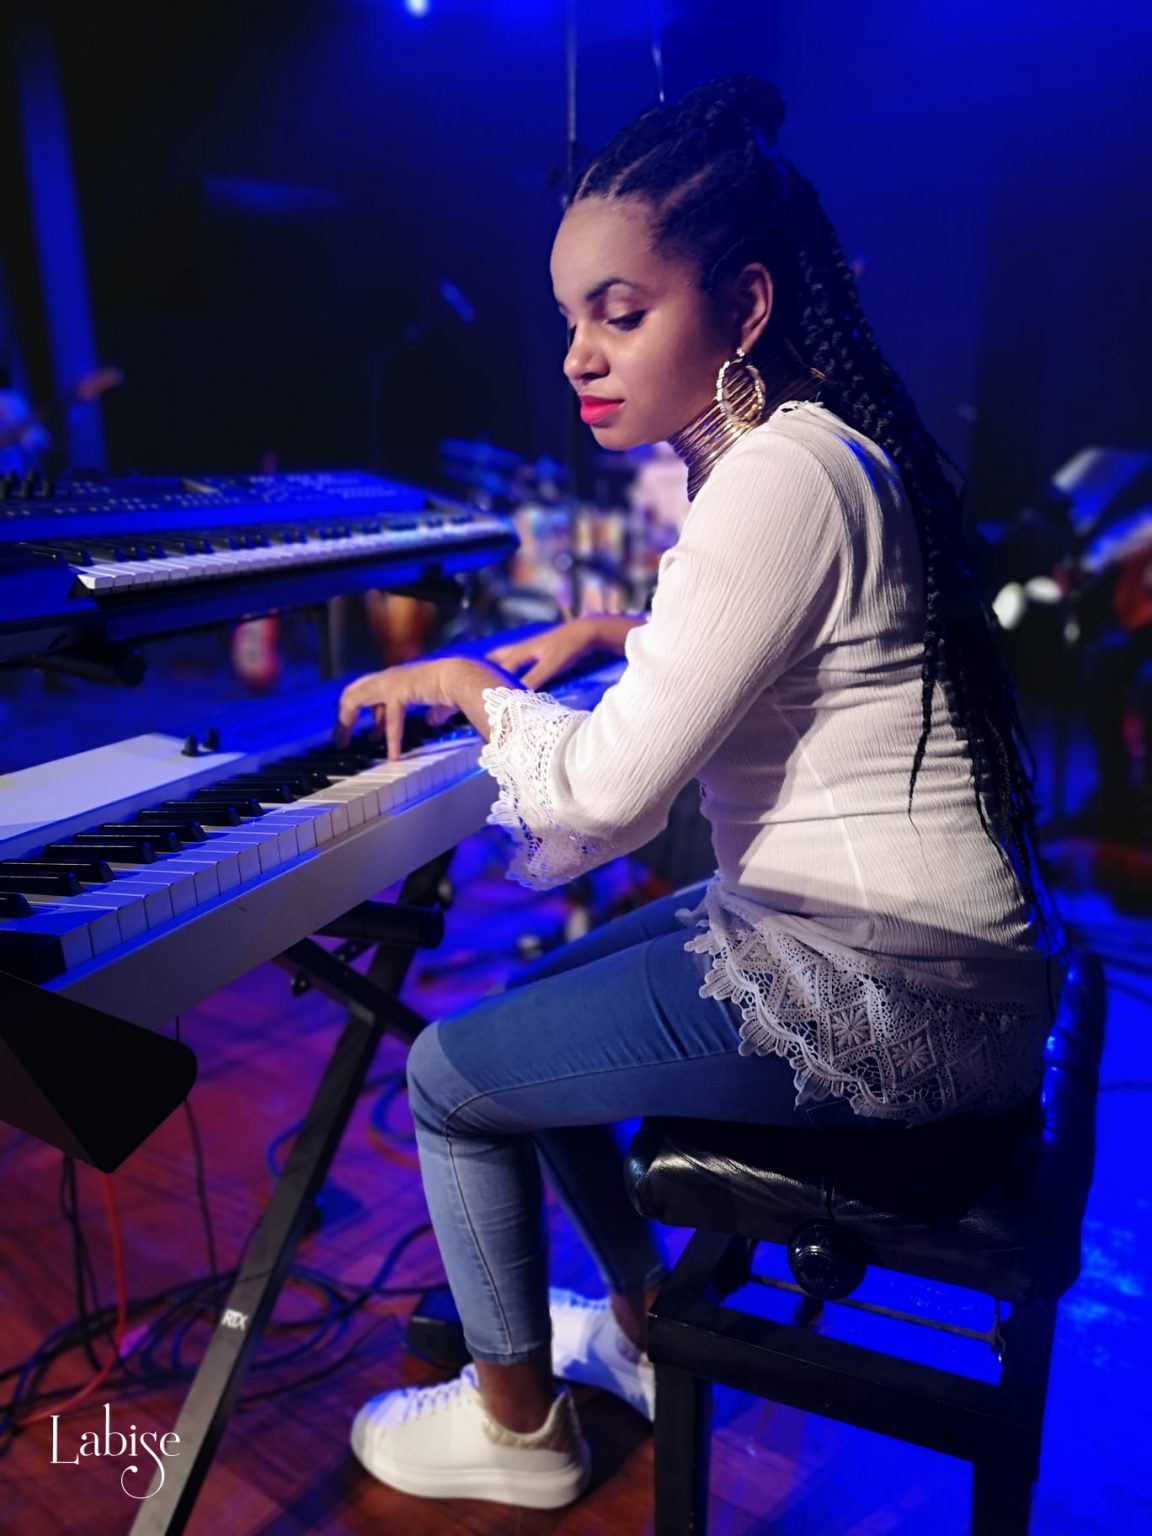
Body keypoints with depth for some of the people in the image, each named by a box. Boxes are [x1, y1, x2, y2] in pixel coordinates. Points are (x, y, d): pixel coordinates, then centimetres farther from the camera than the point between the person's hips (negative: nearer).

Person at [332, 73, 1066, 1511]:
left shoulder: (786, 477, -23)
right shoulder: (787, 449, 10)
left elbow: (612, 789, -23)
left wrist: (469, 685, -5)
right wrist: (595, 632, 18)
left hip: (886, 989, -10)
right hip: (895, 934, 10)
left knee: (450, 1074, -1)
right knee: (532, 999, 20)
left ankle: (515, 1428, 25)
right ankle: (645, 1329, 35)